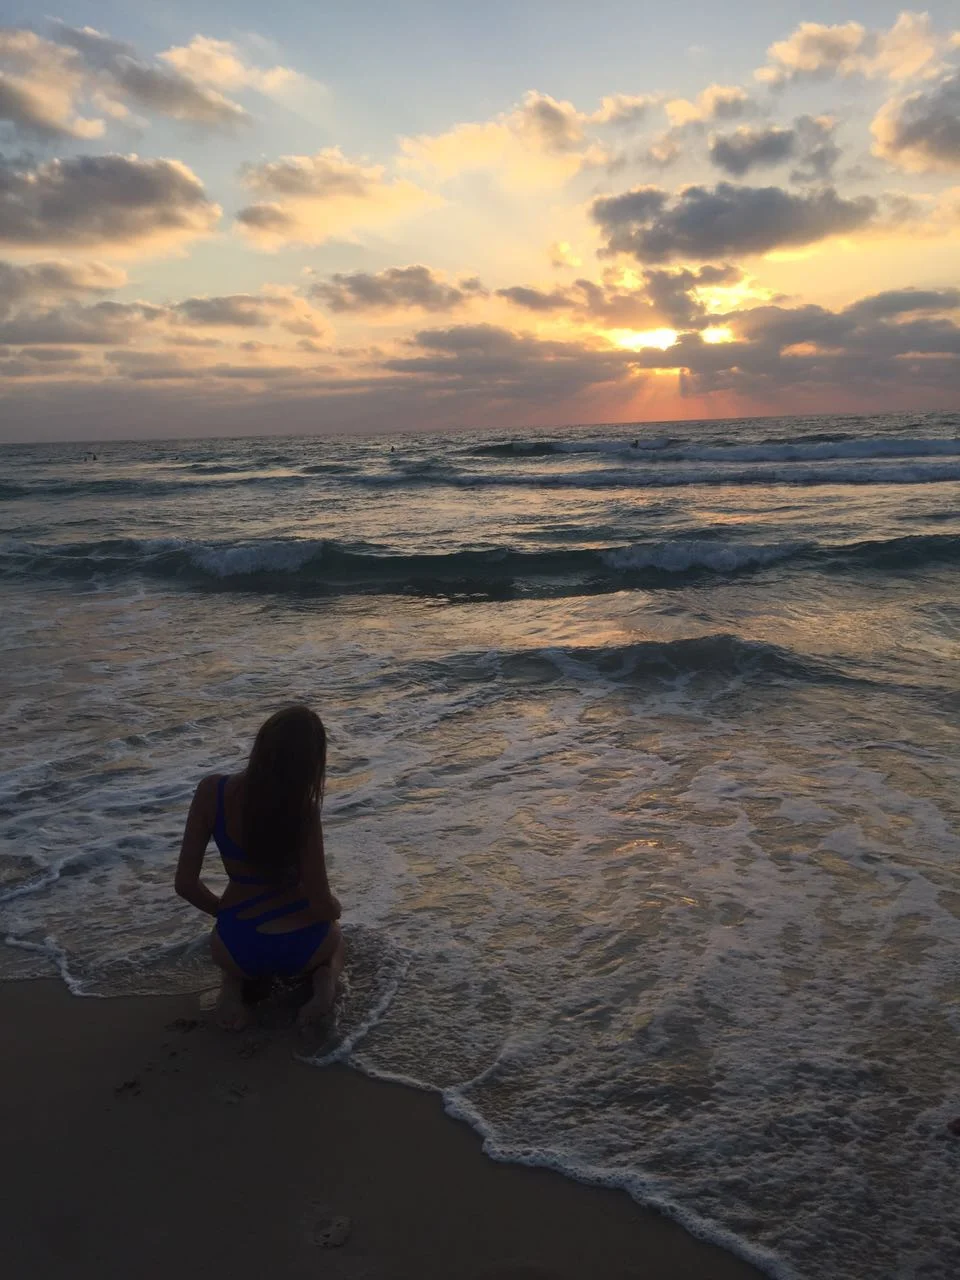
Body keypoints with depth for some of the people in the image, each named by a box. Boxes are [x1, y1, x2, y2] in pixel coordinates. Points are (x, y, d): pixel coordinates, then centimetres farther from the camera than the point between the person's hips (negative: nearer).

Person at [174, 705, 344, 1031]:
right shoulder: (303, 810, -21)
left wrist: (227, 913, 10)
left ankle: (232, 984, 8)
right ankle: (325, 978, 3)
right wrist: (335, 908, 7)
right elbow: (322, 907, -17)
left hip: (237, 948, 2)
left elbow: (185, 884, -9)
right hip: (301, 947, -2)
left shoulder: (212, 791, -14)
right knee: (334, 934, 36)